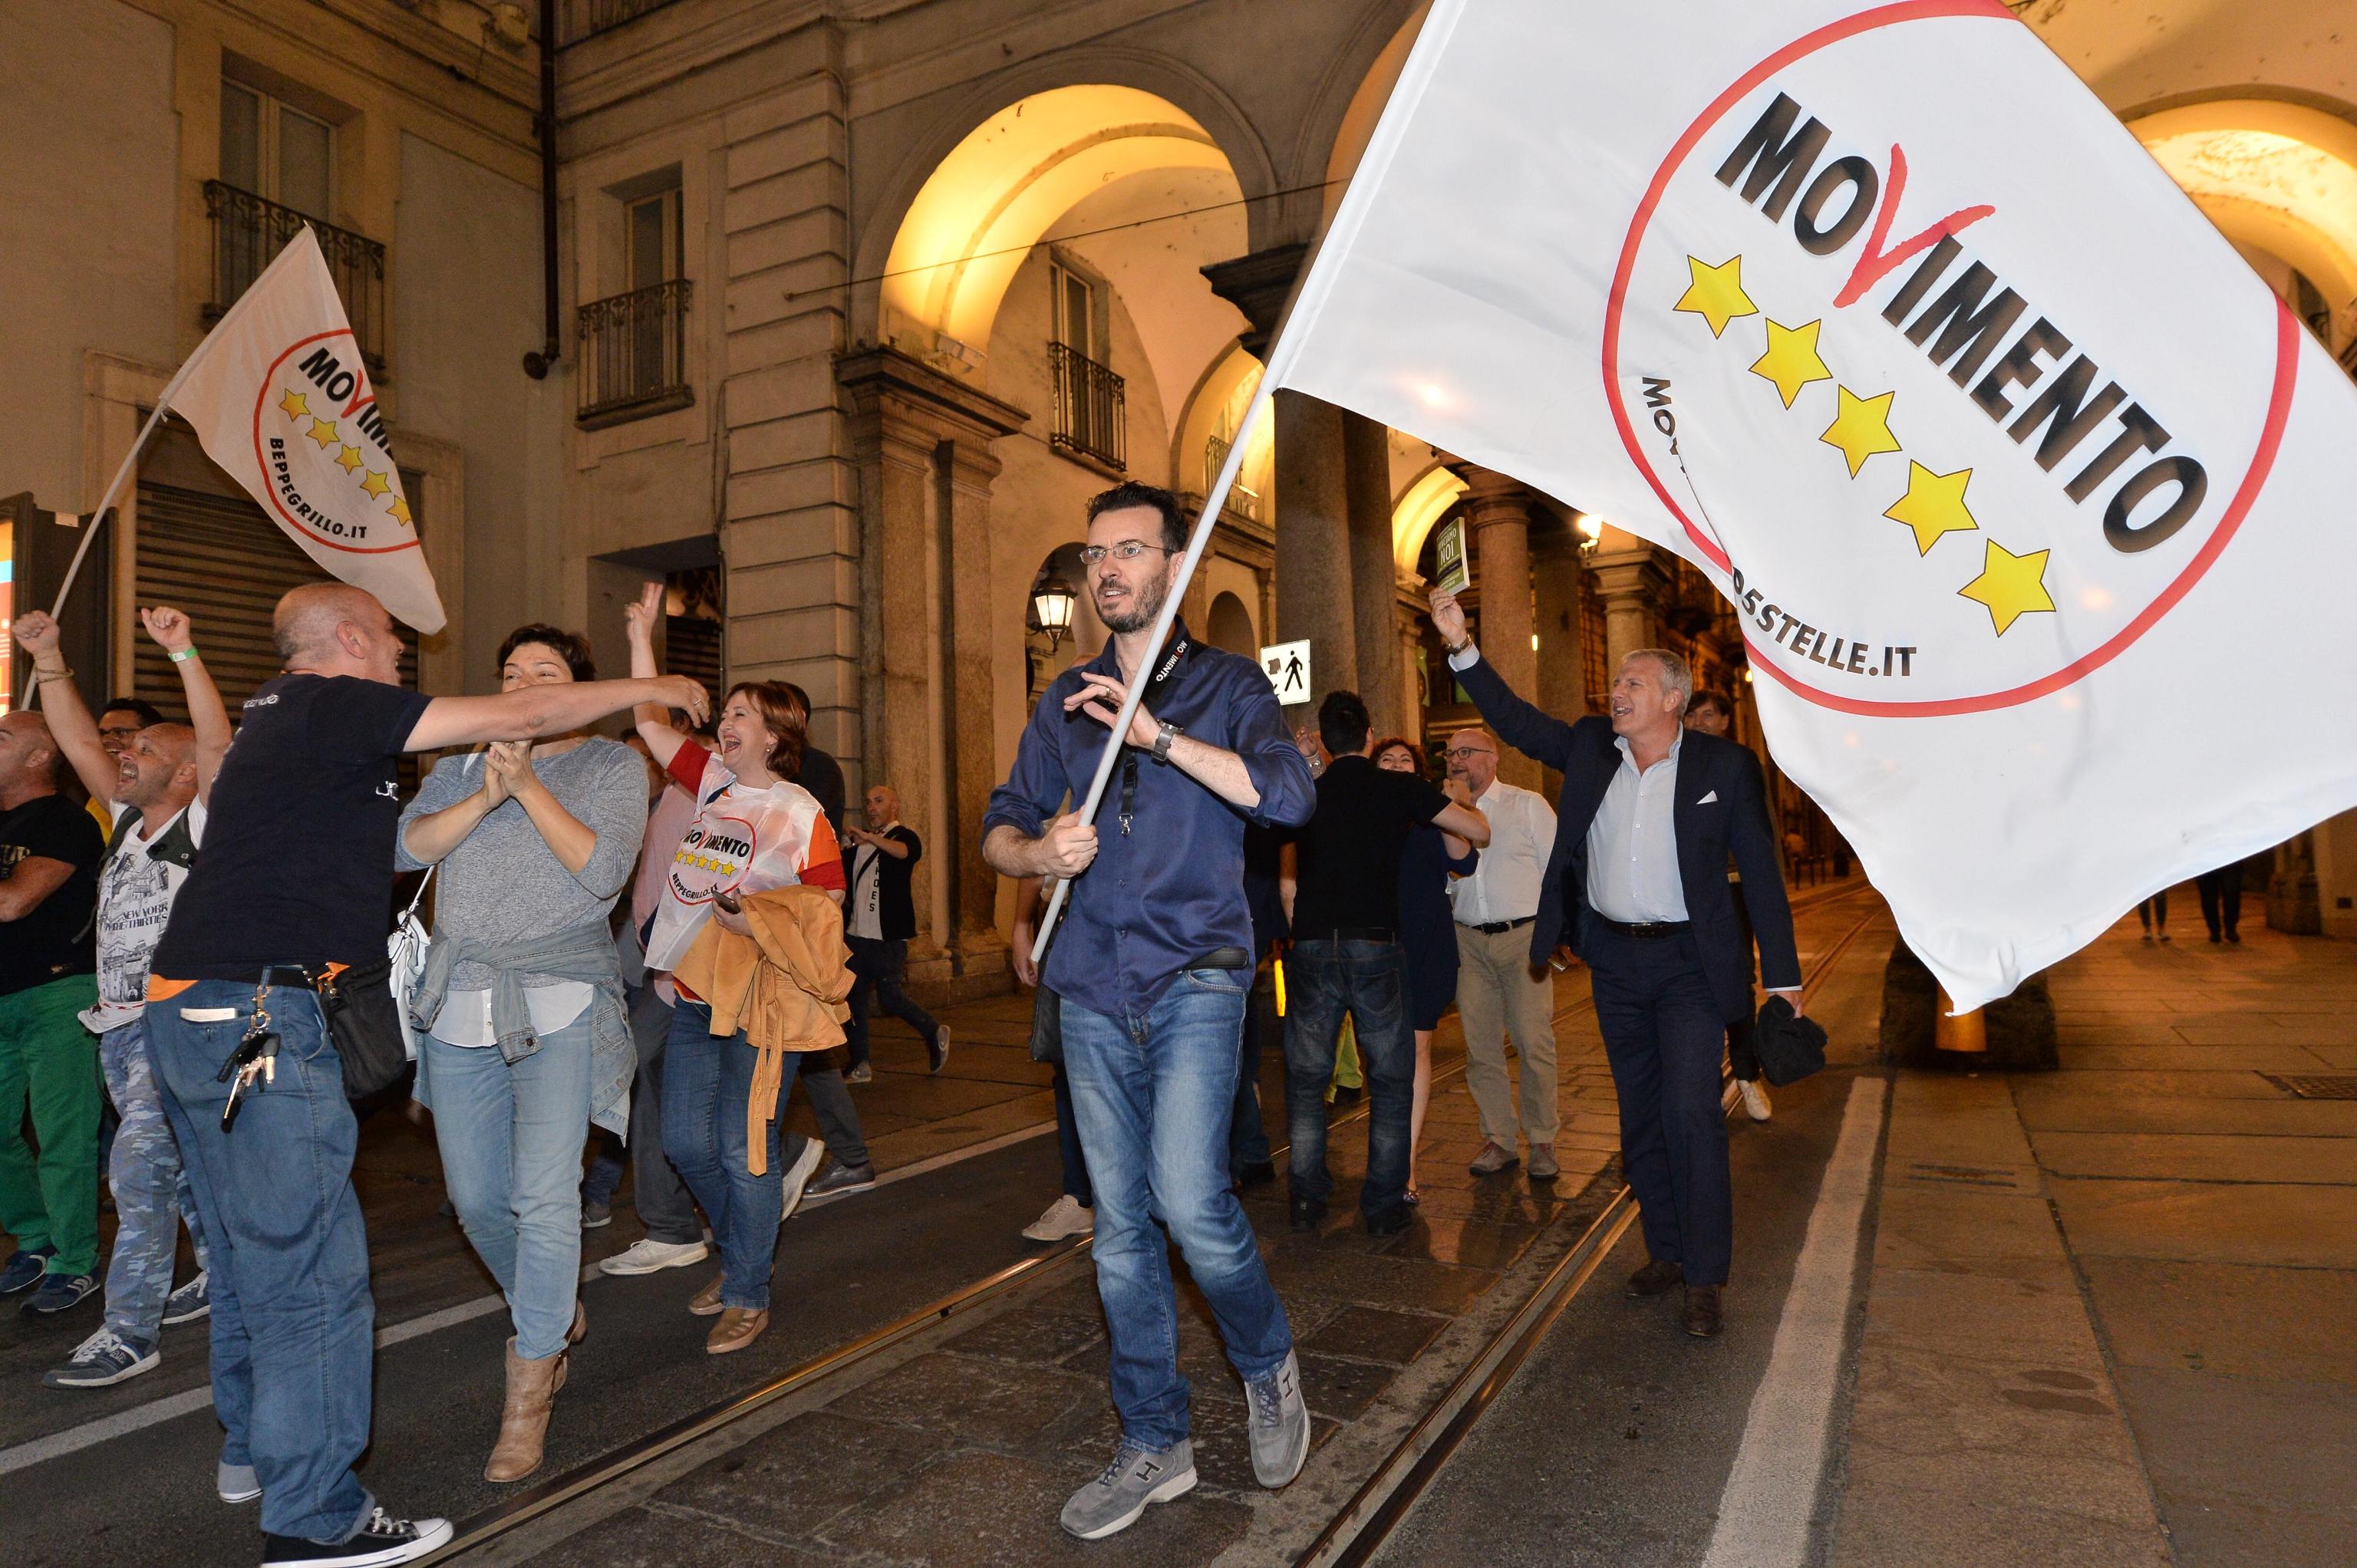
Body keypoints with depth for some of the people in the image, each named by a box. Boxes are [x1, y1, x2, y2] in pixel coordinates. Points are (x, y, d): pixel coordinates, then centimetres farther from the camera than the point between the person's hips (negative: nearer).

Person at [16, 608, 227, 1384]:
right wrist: (47, 659, 4)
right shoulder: (128, 821, 13)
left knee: (140, 1169, -11)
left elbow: (218, 744, -23)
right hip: (120, 1026, 8)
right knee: (181, 1165, 17)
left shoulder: (203, 826, -8)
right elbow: (81, 743, 11)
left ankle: (130, 1333, -3)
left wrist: (183, 654, -32)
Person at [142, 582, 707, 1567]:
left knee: (247, 1250, 21)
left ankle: (253, 1446, 36)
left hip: (188, 1009, 11)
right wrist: (648, 689, -2)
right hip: (258, 1015, -11)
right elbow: (517, 716, -12)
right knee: (310, 1268, -5)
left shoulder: (275, 714, 18)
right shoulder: (335, 707, -10)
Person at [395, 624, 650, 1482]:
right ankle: (556, 1315, 36)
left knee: (544, 1195, -13)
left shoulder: (613, 765, 4)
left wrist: (529, 786, -16)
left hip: (560, 1002, -5)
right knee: (476, 1197, 11)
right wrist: (486, 795, -15)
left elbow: (604, 871, -10)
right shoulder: (461, 766, 15)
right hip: (460, 1004, 5)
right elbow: (407, 846, -1)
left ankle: (527, 1397, 0)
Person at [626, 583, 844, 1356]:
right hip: (694, 997, 6)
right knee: (685, 1141, 12)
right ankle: (742, 1251, 35)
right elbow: (651, 723, 14)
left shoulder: (801, 814, -8)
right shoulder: (711, 780, 10)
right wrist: (641, 634, 12)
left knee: (742, 1149, -1)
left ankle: (749, 1295, 17)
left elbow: (829, 903, -8)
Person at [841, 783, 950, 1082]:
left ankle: (935, 1034, 13)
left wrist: (870, 838, -41)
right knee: (854, 996, 5)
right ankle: (860, 1064, 12)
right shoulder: (860, 841, 18)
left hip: (888, 935, -7)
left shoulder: (905, 835, -2)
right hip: (857, 932, 7)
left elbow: (908, 852, -28)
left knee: (889, 995, -9)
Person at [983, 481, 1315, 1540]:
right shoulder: (1066, 701, 14)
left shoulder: (1227, 685, 3)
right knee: (1121, 1225, 8)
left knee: (1188, 1199, -16)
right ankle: (1153, 1445, 24)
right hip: (1094, 989, 4)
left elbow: (1286, 796, -14)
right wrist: (1037, 851, -9)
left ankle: (1268, 1365, 16)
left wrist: (1157, 735, -20)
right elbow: (999, 825, 14)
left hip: (1194, 980, -4)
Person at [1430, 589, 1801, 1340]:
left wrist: (1783, 975, -5)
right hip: (1614, 960, 4)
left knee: (1691, 1114, -10)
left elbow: (1760, 872, -4)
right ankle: (1666, 1251, 25)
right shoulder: (1590, 749, 5)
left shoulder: (1725, 766, -5)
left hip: (1688, 961, -4)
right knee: (1641, 1116, 12)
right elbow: (1513, 719, 5)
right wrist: (1461, 646, -7)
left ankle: (1705, 1277, 2)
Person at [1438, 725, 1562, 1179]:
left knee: (1534, 1043, -3)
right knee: (1481, 1046, 5)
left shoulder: (1528, 805, 4)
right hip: (1468, 940, 3)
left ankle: (1542, 1141, 9)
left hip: (1522, 937, -3)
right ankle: (1498, 1140, 15)